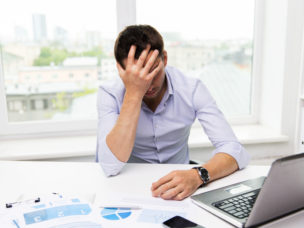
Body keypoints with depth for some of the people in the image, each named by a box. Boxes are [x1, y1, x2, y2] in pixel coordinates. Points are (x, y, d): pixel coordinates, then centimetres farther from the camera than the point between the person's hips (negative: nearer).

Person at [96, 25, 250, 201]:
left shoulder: (191, 89, -14)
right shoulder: (110, 94, -15)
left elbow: (235, 151, -19)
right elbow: (111, 167, -27)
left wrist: (198, 175, -39)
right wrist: (134, 93, -30)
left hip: (178, 186, 0)